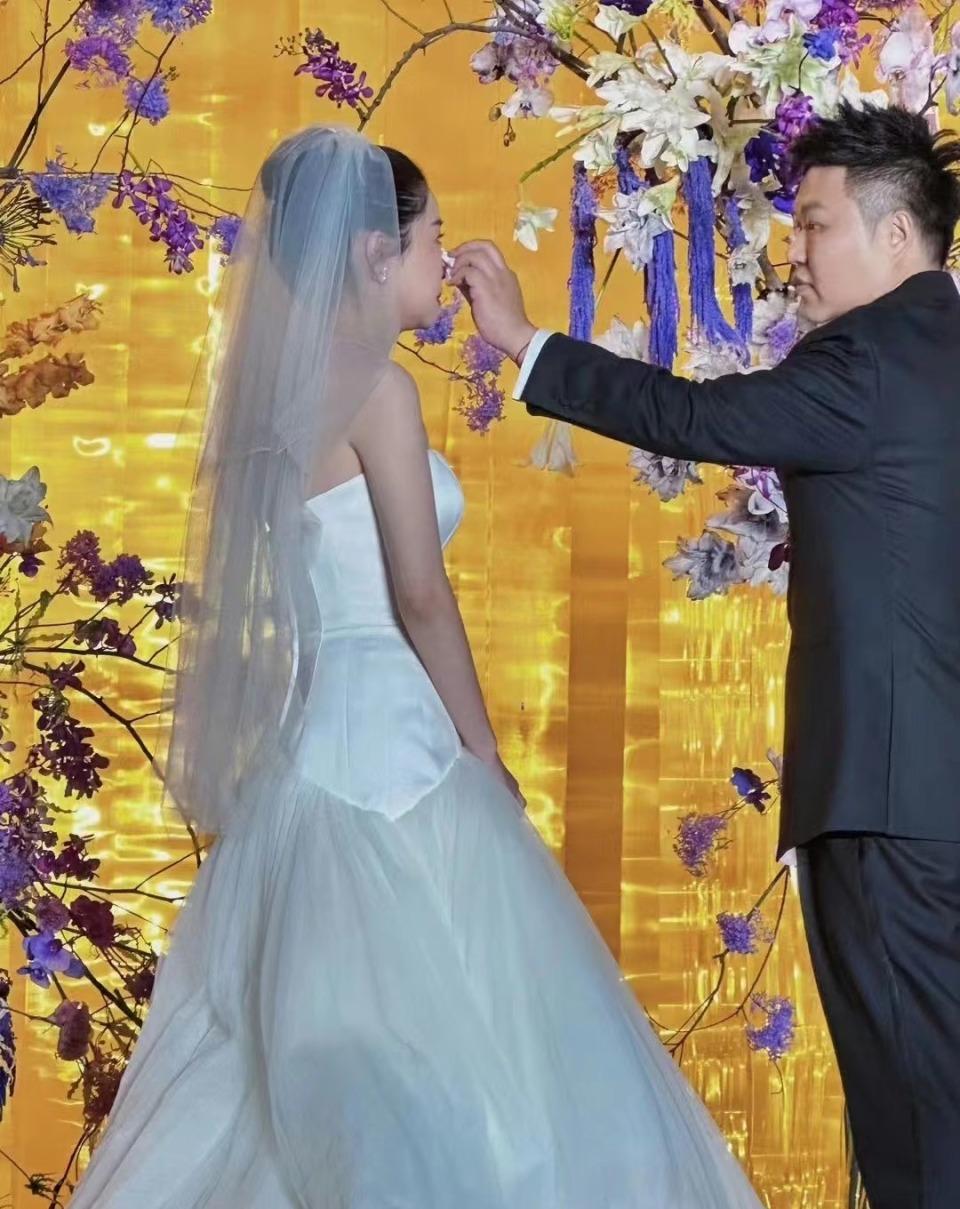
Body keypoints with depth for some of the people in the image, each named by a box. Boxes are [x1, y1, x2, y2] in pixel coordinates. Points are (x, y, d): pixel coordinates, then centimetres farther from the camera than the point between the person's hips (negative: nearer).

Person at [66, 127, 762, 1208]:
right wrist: (486, 756, -5)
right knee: (431, 1039, -4)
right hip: (381, 737, -9)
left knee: (289, 1055, 12)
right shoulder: (375, 385, -12)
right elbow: (420, 597, -14)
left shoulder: (290, 381, 13)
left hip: (312, 735, 9)